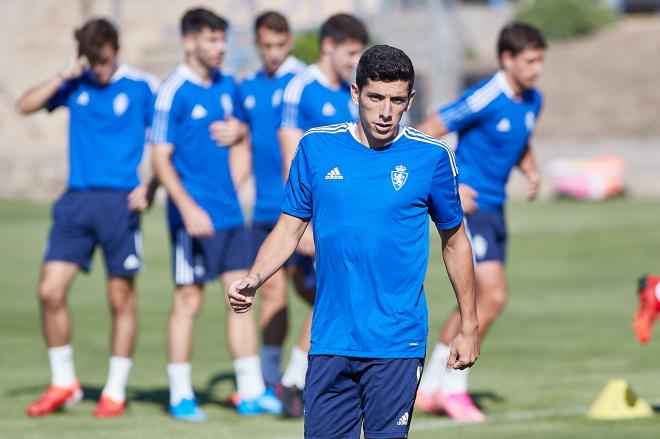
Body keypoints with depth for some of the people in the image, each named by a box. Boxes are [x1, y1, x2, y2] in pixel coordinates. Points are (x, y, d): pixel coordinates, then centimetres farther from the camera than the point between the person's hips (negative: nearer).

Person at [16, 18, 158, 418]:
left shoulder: (142, 87, -2)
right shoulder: (76, 85, 8)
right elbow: (25, 106, 2)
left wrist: (147, 187, -12)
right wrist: (64, 76, -6)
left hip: (120, 203, -3)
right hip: (77, 201, 3)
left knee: (122, 298, 1)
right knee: (50, 291, -3)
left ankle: (115, 392, 11)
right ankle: (64, 384, 11)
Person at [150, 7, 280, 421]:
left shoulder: (227, 86, 10)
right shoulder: (174, 93, -11)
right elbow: (161, 158, -13)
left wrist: (237, 131, 1)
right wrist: (188, 208, -22)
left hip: (230, 212, 7)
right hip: (194, 216, -7)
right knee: (189, 301, -2)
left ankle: (251, 391, 10)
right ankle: (181, 396, 7)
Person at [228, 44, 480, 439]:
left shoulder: (432, 157, -1)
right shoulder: (316, 148, 4)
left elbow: (455, 240, 9)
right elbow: (289, 229, 10)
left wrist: (469, 326, 9)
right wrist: (253, 280, -7)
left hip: (396, 343, -2)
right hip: (331, 342, 2)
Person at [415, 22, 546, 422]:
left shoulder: (532, 101, 6)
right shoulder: (483, 99, -19)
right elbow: (424, 135, -16)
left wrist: (532, 172, 5)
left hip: (494, 209, 9)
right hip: (468, 207, -9)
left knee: (476, 305, 12)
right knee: (493, 297, -15)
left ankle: (430, 388, 22)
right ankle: (453, 388, -4)